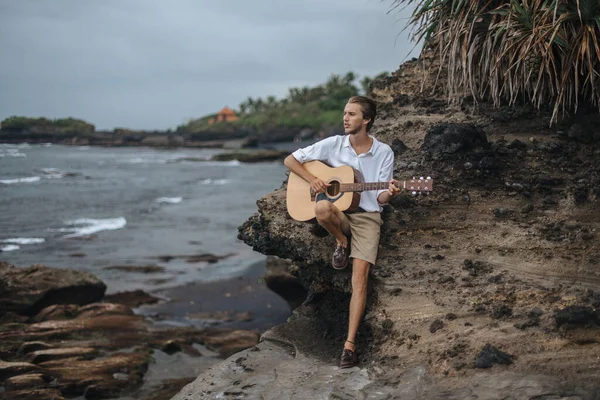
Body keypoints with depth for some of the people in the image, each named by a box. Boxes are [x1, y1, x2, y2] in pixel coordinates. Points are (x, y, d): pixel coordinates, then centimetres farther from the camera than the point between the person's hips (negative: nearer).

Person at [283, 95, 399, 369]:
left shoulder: (384, 153, 1)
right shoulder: (334, 144, 2)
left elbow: (380, 197, 0)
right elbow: (290, 160, 6)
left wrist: (389, 194, -24)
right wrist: (311, 179, -10)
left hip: (366, 215, -1)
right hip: (338, 212, 1)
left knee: (360, 277, -17)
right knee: (322, 208, -38)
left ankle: (350, 343, -13)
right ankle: (341, 242, -5)